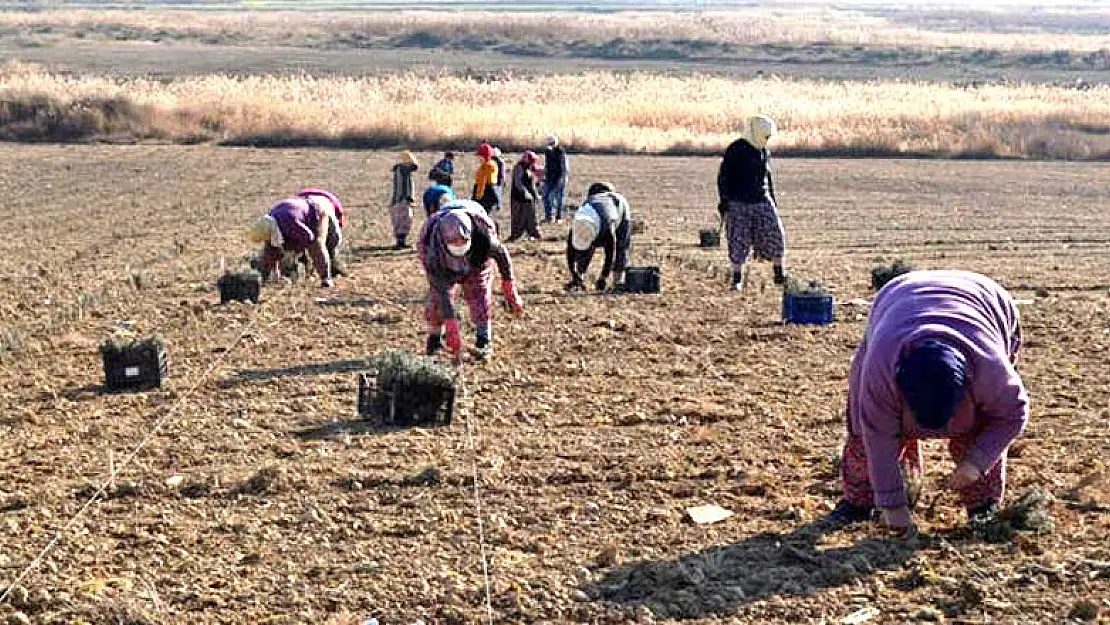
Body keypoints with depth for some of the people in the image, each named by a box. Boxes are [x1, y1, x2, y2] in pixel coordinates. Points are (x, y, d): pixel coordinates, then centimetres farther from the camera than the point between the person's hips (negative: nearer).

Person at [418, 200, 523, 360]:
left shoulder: (483, 235, -41)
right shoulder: (434, 253, -43)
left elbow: (501, 254, -19)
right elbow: (441, 292, -39)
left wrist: (509, 289, -14)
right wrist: (451, 327, -40)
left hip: (477, 254, 1)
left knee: (479, 290, -12)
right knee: (436, 294, -10)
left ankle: (484, 340, -3)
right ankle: (434, 338, 10)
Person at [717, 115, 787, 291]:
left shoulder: (764, 152, 12)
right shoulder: (735, 150, -7)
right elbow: (723, 176, -8)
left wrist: (773, 200, 22)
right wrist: (723, 200, -13)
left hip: (762, 202, 5)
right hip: (738, 203, -5)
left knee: (775, 235, -3)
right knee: (738, 242, -3)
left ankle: (780, 275, 10)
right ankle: (737, 280, 10)